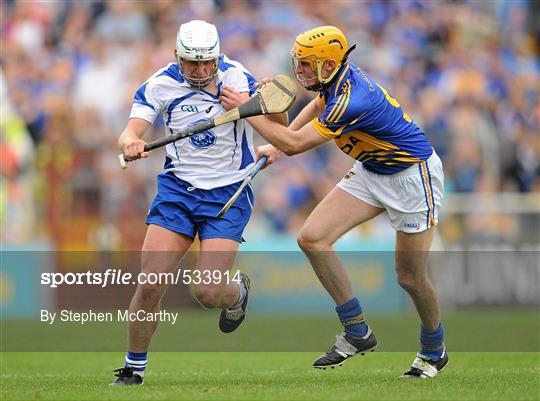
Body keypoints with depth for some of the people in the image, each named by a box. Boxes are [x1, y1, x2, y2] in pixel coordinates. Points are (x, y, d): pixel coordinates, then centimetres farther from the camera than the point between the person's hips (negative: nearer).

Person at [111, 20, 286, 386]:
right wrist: (130, 143, -40)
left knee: (208, 291, -12)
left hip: (229, 192, -2)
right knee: (150, 284, -9)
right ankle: (134, 367, 10)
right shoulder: (161, 85, -6)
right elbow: (131, 133, -15)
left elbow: (280, 127, -10)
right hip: (177, 188, 2)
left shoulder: (235, 77, -10)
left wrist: (249, 105, -31)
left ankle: (238, 293, 25)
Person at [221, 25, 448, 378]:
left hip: (413, 174, -9)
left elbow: (294, 144, -30)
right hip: (372, 171, 9)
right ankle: (358, 332, 0)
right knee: (313, 238, -7)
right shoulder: (337, 78, -6)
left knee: (410, 277, -3)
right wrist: (277, 144, 11)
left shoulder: (353, 101, -33)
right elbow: (318, 106, 19)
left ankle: (434, 350, 26)